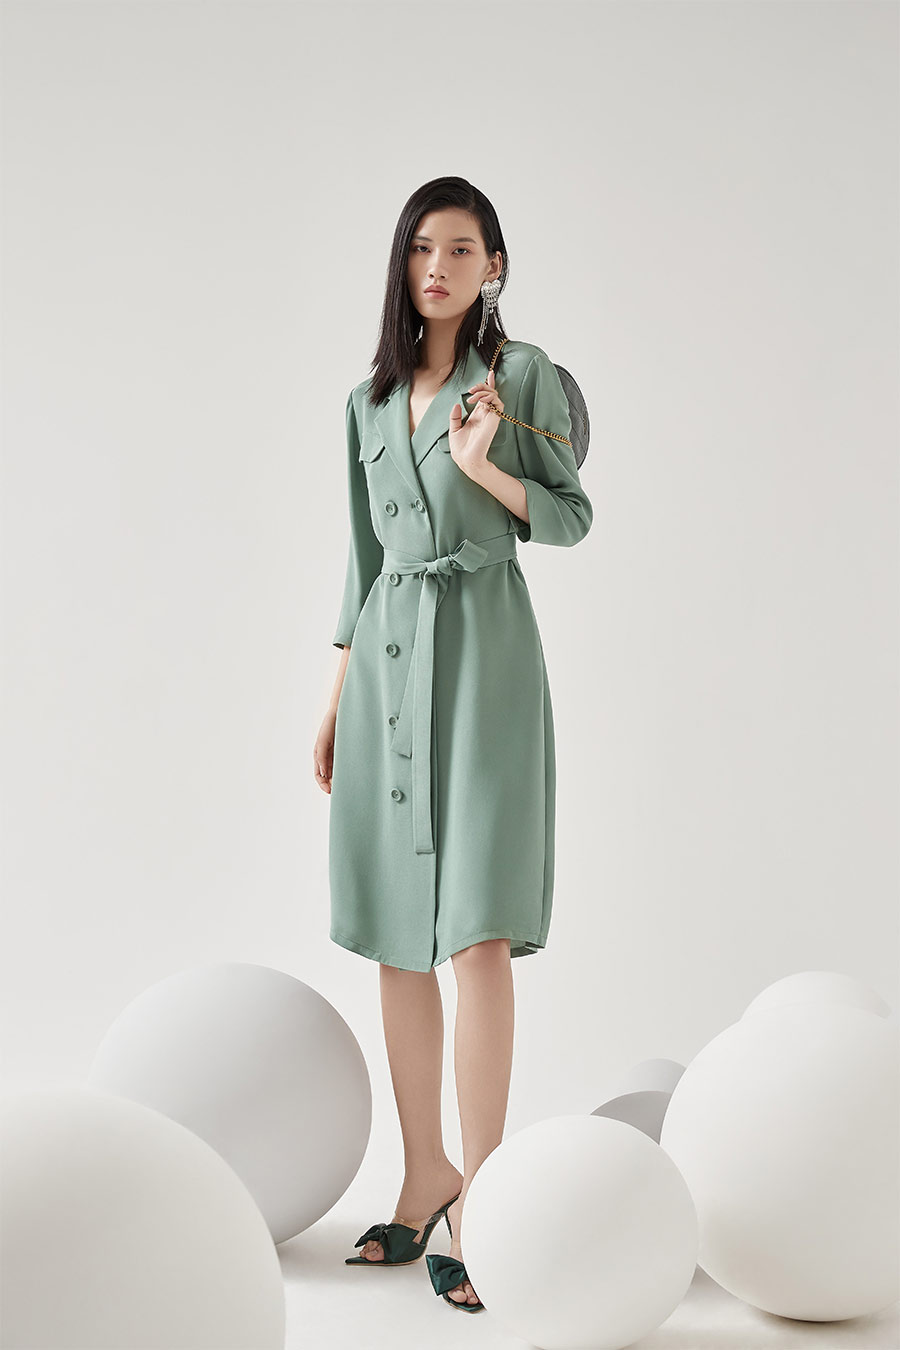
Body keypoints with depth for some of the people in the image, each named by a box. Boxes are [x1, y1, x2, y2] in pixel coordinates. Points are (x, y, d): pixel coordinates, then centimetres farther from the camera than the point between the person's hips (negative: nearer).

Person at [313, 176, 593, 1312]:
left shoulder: (522, 372, 2)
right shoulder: (370, 400, 16)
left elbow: (573, 516, 3)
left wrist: (485, 467, -14)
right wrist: (333, 702, 15)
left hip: (482, 645, -5)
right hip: (385, 656, 5)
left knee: (477, 931, -11)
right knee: (396, 938, 6)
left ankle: (479, 1200, -6)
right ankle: (424, 1177, 18)